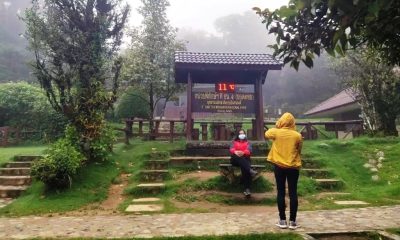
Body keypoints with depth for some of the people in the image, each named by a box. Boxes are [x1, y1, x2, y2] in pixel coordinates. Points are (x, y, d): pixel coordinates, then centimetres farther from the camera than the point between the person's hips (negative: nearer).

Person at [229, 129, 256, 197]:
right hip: (235, 159, 1)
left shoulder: (247, 142, 22)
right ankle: (250, 170, -56)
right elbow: (231, 149, 2)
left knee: (244, 167, -35)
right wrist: (235, 152, -23)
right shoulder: (234, 142, 24)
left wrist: (243, 153, -23)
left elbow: (249, 150, 0)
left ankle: (247, 189, -46)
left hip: (245, 159, -1)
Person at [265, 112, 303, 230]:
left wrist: (276, 127, 23)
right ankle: (293, 221, 11)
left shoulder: (276, 132, -8)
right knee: (293, 193, 6)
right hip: (293, 167, 0)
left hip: (279, 166, 0)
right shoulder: (297, 135, -6)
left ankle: (282, 220, 11)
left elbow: (267, 134, 15)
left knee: (280, 192, 7)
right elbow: (299, 150, 7)